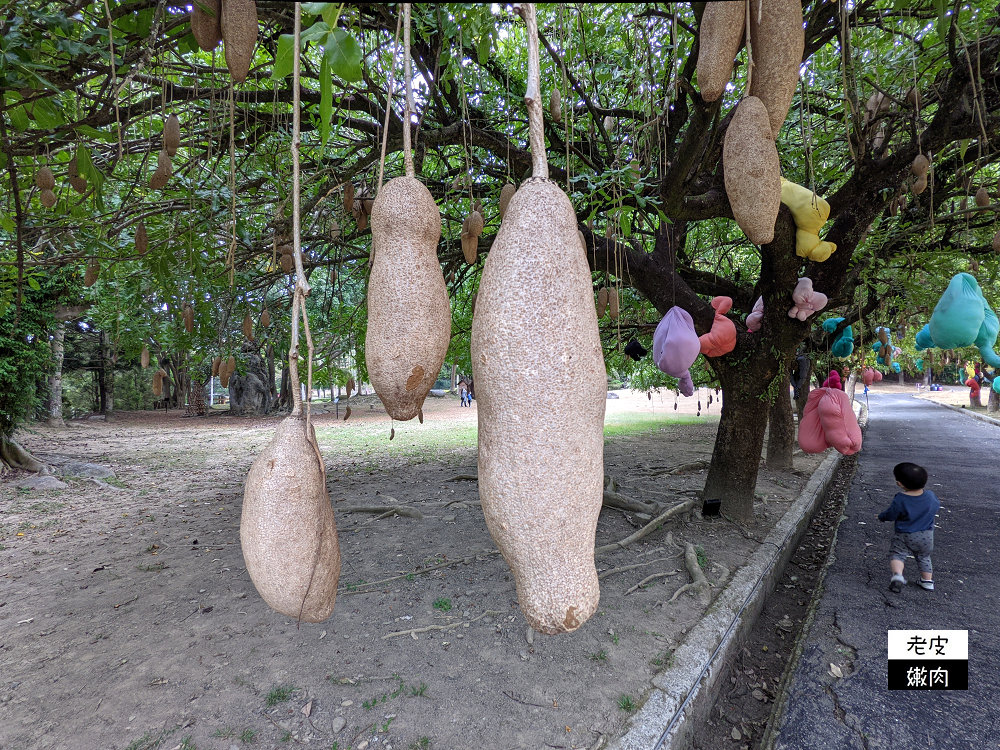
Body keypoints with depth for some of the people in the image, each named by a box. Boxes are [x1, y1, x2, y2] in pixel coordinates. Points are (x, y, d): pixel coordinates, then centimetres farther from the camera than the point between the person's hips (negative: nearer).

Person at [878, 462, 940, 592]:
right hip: (926, 536, 5)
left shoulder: (900, 500, -23)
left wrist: (881, 516, 8)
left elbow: (890, 515, -13)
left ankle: (897, 575, -21)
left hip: (904, 535, -5)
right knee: (924, 557, 25)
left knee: (897, 554, 3)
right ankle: (928, 580, 32)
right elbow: (936, 508, 10)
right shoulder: (930, 496, -9)